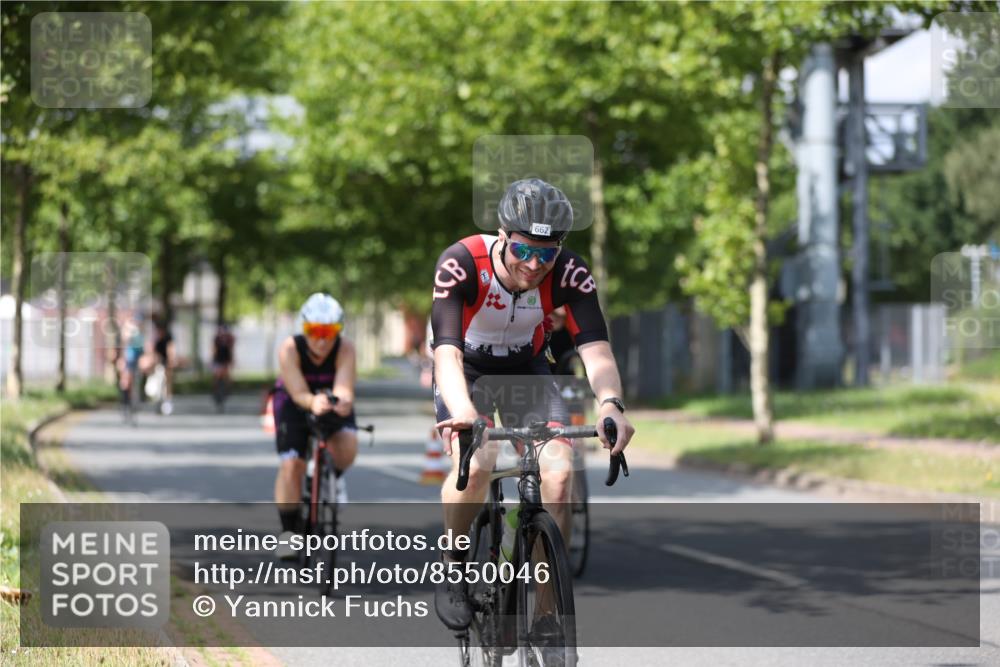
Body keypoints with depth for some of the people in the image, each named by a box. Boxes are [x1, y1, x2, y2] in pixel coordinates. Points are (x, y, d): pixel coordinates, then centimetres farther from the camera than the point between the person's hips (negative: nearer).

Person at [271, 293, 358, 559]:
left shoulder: (345, 350, -27)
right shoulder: (290, 349, -28)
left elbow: (343, 387, -41)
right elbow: (298, 393, -35)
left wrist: (343, 400, -65)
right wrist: (313, 402, -59)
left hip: (333, 407, 1)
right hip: (295, 405, -1)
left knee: (347, 447, -28)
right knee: (291, 465, -17)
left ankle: (334, 478, 7)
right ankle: (288, 531, -4)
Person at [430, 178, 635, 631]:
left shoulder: (569, 274, -25)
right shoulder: (461, 264, -32)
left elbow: (595, 346, -35)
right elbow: (447, 349, -42)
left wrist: (611, 402, -56)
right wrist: (462, 411, -61)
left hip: (527, 370, 2)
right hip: (467, 371, -2)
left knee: (559, 473, -21)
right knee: (475, 465, -30)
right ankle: (452, 569, -3)